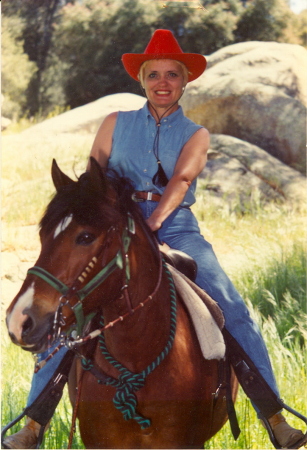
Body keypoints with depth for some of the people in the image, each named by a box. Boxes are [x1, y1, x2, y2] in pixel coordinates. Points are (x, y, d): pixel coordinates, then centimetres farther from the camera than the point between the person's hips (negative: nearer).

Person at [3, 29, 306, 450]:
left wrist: (151, 224, -26)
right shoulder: (117, 124, 13)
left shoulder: (196, 135, 10)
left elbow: (180, 182, -8)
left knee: (234, 314, -17)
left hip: (176, 230, -1)